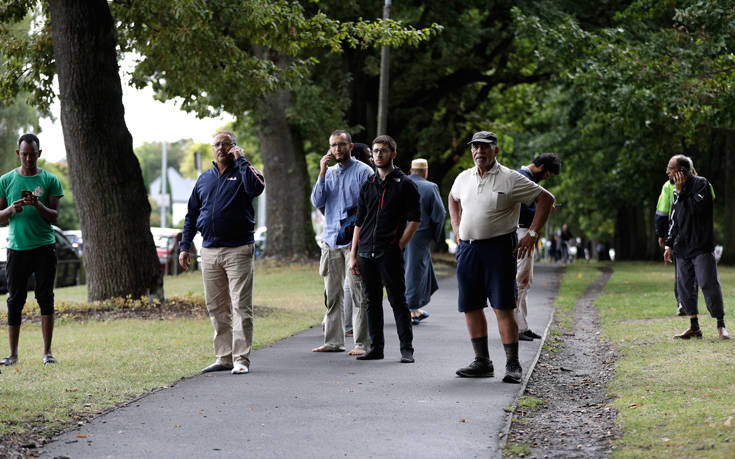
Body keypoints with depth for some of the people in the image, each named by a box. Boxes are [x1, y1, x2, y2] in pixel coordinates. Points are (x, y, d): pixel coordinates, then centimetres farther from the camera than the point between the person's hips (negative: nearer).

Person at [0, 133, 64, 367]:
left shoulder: (50, 180, 4)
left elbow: (54, 216, 0)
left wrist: (38, 205, -19)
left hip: (44, 247, -1)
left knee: (46, 298, -2)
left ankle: (47, 352, 2)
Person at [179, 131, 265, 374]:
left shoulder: (243, 171, 3)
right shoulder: (204, 179, 17)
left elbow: (256, 188, -22)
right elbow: (192, 215, 21)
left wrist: (241, 160, -13)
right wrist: (185, 246, 14)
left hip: (238, 251, -5)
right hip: (209, 251, 5)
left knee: (240, 306, -7)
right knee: (216, 308, 8)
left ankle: (241, 359, -6)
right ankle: (224, 357, 14)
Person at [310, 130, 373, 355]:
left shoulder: (363, 171, 0)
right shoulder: (329, 172, 16)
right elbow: (317, 202, 6)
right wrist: (322, 173, -3)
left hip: (355, 240, -5)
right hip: (331, 240, 5)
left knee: (358, 293, -7)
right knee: (333, 294, 7)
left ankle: (362, 343, -6)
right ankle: (333, 341, 13)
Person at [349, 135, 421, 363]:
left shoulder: (404, 184, 0)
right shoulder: (368, 185, 15)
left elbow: (414, 220, -4)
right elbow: (359, 222, 16)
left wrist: (399, 246, -10)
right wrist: (353, 255, 10)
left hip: (390, 253, -5)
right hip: (366, 253, 5)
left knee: (398, 301, -4)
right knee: (372, 301, 8)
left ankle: (407, 349, -1)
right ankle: (376, 347, 15)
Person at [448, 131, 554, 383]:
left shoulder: (511, 179, -5)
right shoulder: (464, 178, 11)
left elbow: (546, 198, -1)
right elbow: (453, 198, 34)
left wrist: (532, 234, -6)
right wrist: (456, 226, 20)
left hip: (498, 247, -5)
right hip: (467, 248, 5)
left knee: (503, 307, -9)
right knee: (471, 306, 5)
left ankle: (512, 365, -6)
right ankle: (482, 362, 14)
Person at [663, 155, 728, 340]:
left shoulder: (701, 184, -6)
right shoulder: (676, 190, 15)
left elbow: (695, 208, -21)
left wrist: (681, 191, -14)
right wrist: (669, 245, 16)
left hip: (702, 247, -7)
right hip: (682, 248, 7)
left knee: (709, 284, -10)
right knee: (684, 287, 6)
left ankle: (721, 326, -1)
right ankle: (694, 327, 14)